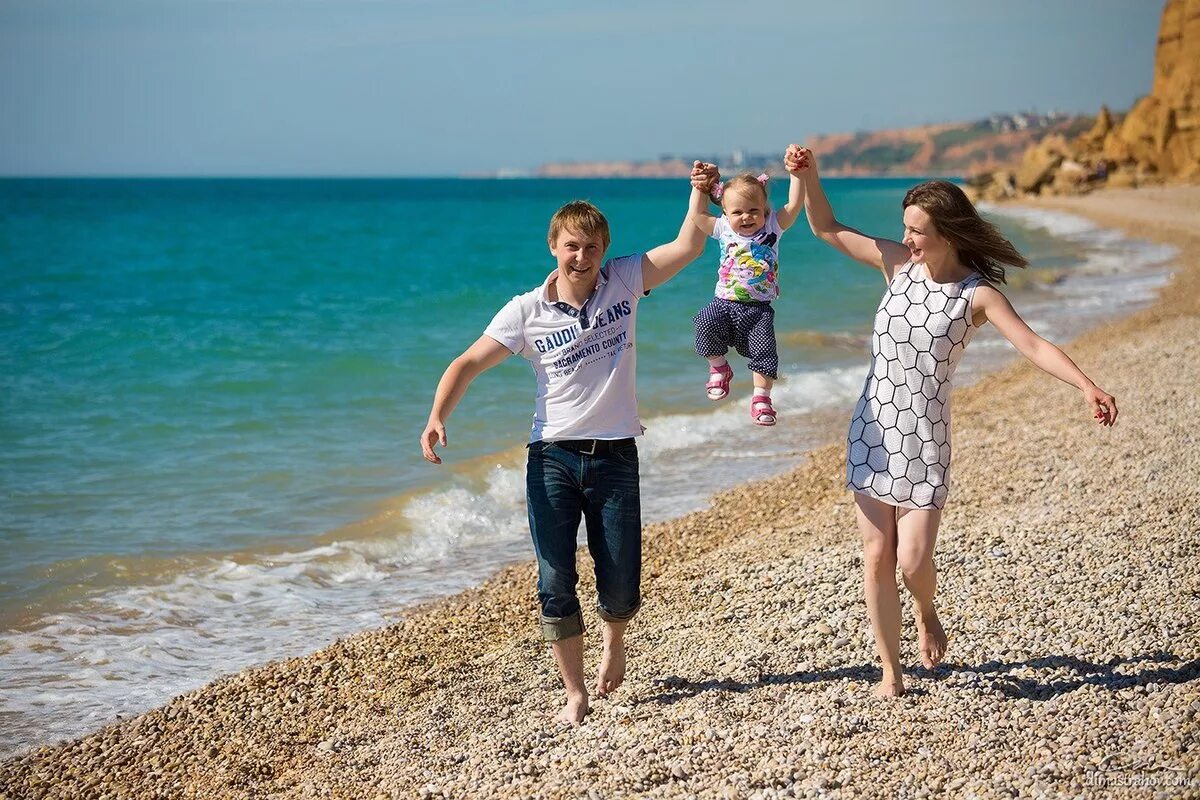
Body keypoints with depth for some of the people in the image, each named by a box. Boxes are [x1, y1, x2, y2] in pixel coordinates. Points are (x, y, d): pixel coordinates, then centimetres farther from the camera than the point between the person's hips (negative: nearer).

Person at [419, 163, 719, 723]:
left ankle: (614, 639, 39)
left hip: (615, 456, 1)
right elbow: (469, 363, -4)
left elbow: (687, 249, -7)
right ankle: (575, 692, 16)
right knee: (555, 584, -1)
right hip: (553, 458, 0)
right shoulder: (527, 311, -3)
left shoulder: (624, 282, 1)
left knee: (621, 585, 3)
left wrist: (699, 193, -21)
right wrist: (437, 418, -19)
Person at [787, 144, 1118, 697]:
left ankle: (926, 614, 32)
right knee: (877, 558, 5)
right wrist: (808, 176, -9)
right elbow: (827, 230, 7)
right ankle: (891, 669, 19)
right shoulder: (898, 264, 0)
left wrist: (1086, 386, -34)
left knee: (913, 562, -6)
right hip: (872, 429, 3)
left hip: (926, 439, -3)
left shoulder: (977, 294, -10)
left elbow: (1033, 346, -20)